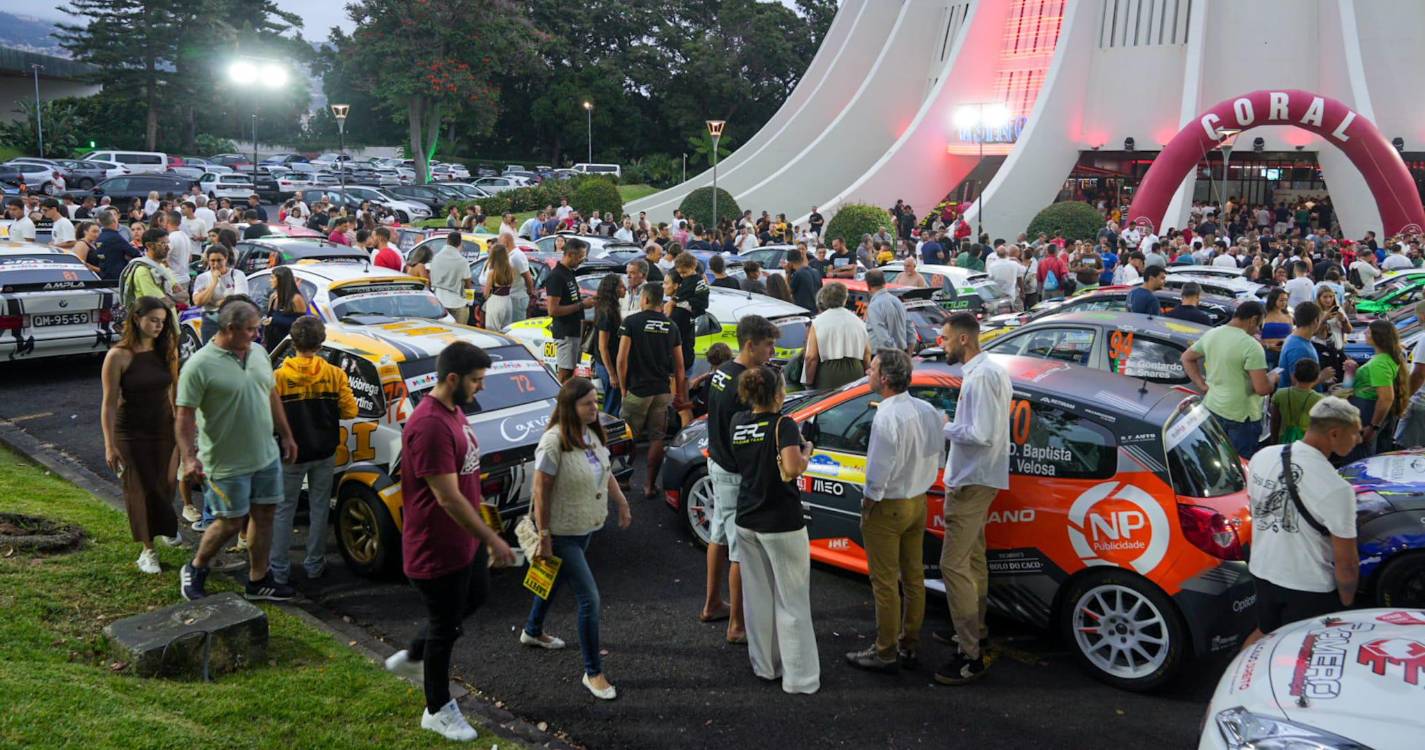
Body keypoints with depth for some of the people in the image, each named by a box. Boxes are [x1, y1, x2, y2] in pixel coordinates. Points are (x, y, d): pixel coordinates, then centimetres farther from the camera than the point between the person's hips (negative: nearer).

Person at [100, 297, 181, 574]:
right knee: (140, 489, 4)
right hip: (132, 433, -3)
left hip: (164, 429, 4)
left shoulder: (167, 352, 0)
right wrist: (110, 446, -14)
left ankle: (166, 528, 40)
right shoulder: (118, 356, -13)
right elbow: (109, 404, -12)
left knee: (164, 485, 11)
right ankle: (148, 549, 15)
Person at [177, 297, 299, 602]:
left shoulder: (258, 353, 5)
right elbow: (185, 416, -16)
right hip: (227, 464, -7)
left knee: (263, 515, 11)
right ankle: (195, 570, 27)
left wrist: (286, 436, 17)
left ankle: (258, 580, 25)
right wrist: (189, 458, -24)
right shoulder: (200, 366, -16)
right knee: (230, 523, 1)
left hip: (267, 456, 7)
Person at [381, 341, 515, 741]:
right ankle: (437, 711, 28)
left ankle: (410, 659, 44)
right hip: (438, 548, -10)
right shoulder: (430, 426, -28)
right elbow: (448, 498, -28)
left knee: (475, 596, 27)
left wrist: (483, 534, 21)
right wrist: (492, 539, -21)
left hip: (465, 538, 10)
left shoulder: (454, 411, 4)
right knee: (445, 625, 7)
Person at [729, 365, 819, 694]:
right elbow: (791, 470, -26)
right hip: (782, 524, -6)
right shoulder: (783, 425, -16)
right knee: (791, 601, 4)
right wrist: (806, 452, -9)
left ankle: (764, 664, 27)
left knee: (757, 596, 16)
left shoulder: (737, 423, 2)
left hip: (746, 522, 6)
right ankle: (798, 677, 9)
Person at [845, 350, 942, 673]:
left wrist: (869, 500, -9)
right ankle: (910, 646, 28)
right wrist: (920, 485, 14)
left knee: (885, 583, 4)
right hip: (918, 501, 8)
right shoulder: (927, 410, -1)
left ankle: (885, 653, 15)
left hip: (887, 507, -8)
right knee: (913, 577, 16)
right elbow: (935, 454, 6)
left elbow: (880, 468, -24)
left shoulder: (887, 417, -25)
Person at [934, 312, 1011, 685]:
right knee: (973, 558, 21)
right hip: (980, 478, 11)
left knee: (954, 565, -10)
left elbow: (980, 435, -27)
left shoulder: (979, 378, -21)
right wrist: (953, 425, 8)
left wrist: (945, 427, -13)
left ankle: (971, 657, -7)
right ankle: (975, 631, 34)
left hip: (971, 483, -11)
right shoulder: (993, 370, 11)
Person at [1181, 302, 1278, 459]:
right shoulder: (1252, 346, -19)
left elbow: (1187, 358, 17)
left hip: (1211, 409, 7)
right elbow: (1262, 389, -21)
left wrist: (1201, 384, 12)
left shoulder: (1210, 335, 3)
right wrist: (1272, 378, 0)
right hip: (1241, 416, -7)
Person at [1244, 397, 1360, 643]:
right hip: (1310, 588, -5)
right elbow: (1346, 563, -18)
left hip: (1262, 572, 6)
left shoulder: (1261, 457, -7)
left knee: (1264, 634, 27)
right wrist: (1346, 602, -1)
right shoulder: (1336, 489, -25)